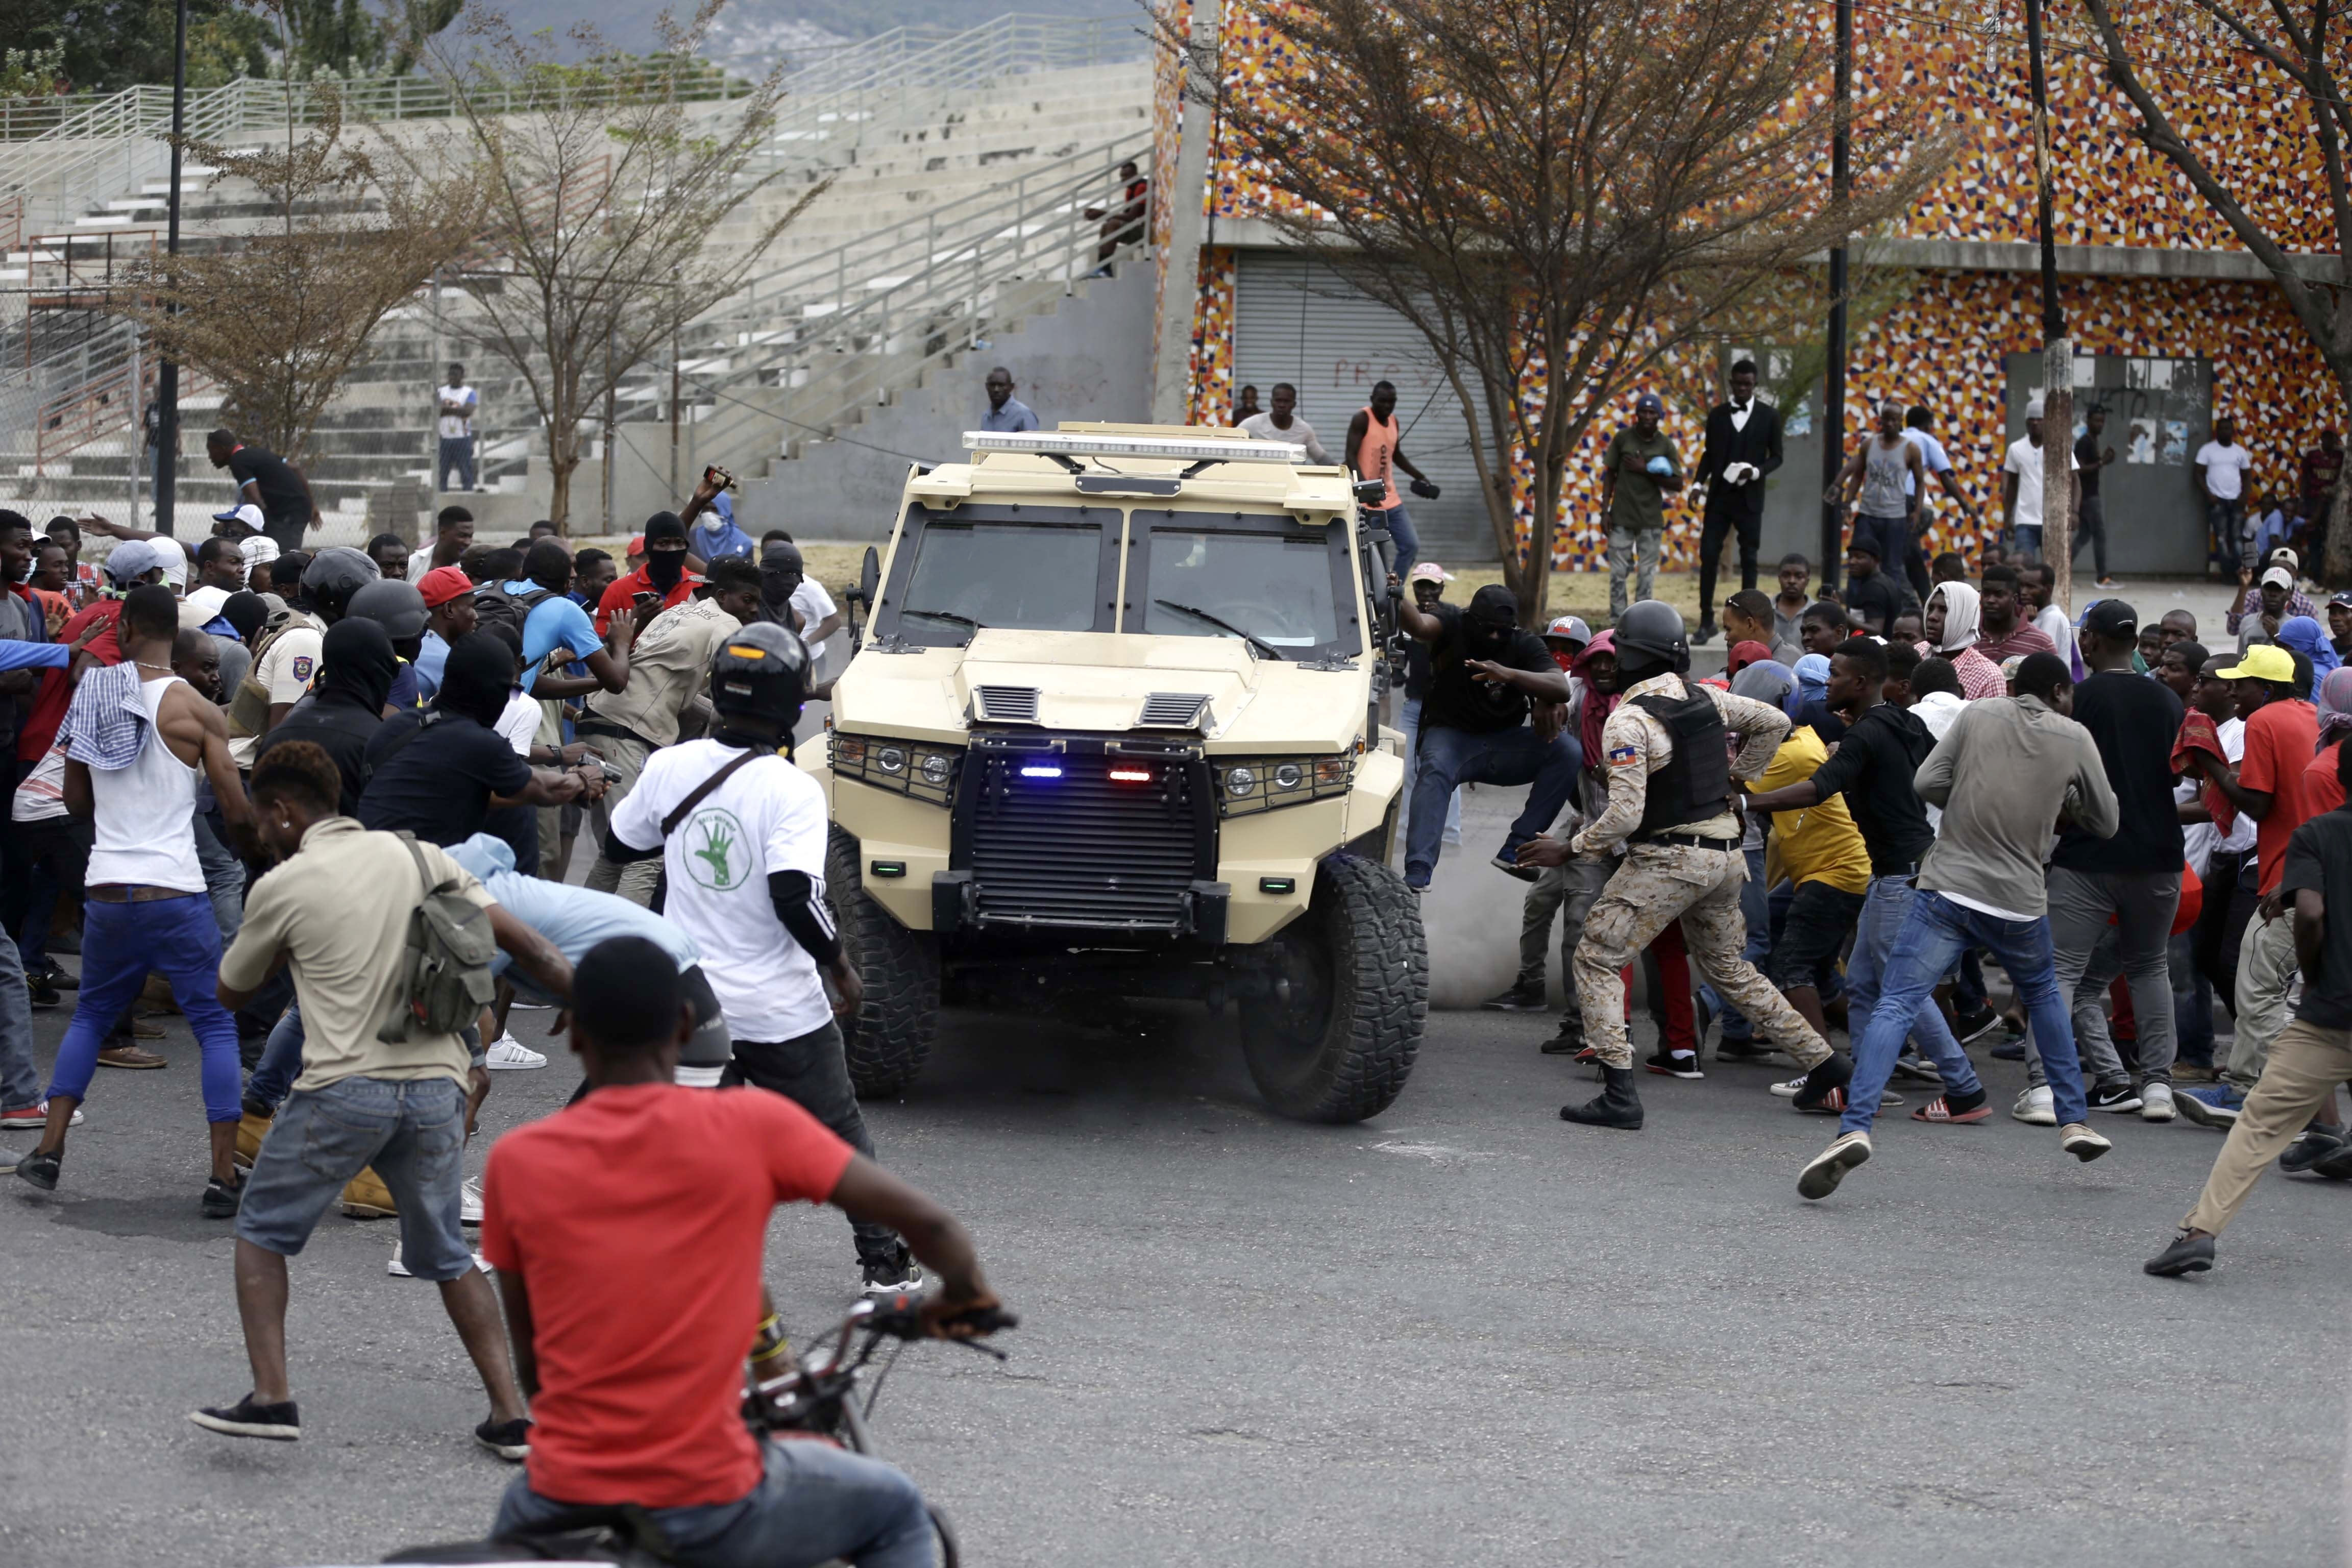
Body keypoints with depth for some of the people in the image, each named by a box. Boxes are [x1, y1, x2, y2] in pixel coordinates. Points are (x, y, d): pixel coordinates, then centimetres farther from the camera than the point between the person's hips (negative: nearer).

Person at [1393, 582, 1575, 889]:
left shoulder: (1525, 647, -3)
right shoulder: (1453, 626, -7)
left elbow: (1562, 689, -19)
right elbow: (1419, 624, -29)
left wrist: (1509, 674, -35)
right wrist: (1396, 601, -53)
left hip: (1503, 741, 3)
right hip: (1451, 735, -3)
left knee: (1568, 750, -20)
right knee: (1434, 771, -37)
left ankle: (1515, 849, -23)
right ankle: (1417, 873, -48)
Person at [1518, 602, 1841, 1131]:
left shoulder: (1629, 722, -15)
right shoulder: (1707, 699, 7)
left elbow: (1625, 815, -20)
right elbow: (1774, 723, 20)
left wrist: (1570, 850, -8)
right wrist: (1737, 777, 26)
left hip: (1668, 860, -8)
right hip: (1726, 857, 8)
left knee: (1597, 960, 1)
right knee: (1729, 968, 23)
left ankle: (1619, 1095, -11)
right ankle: (1826, 1064, 21)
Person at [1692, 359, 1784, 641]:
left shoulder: (1769, 416, 1)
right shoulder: (1716, 415, 6)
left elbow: (1776, 457, 3)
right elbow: (1709, 454, 12)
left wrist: (1757, 472, -15)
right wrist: (1700, 484, -1)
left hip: (1749, 499, -1)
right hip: (1718, 496, 1)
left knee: (1749, 559, 4)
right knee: (1708, 556, -5)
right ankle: (1707, 621, 1)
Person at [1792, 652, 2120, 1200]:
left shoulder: (1979, 715, 3)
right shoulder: (2075, 738, 4)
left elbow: (1926, 783, -1)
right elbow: (2105, 822, 13)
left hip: (1948, 887, -1)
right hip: (2018, 899, 1)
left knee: (1895, 1007, -9)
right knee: (2044, 996, 29)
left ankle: (1855, 1128, -27)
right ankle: (2074, 1121, 29)